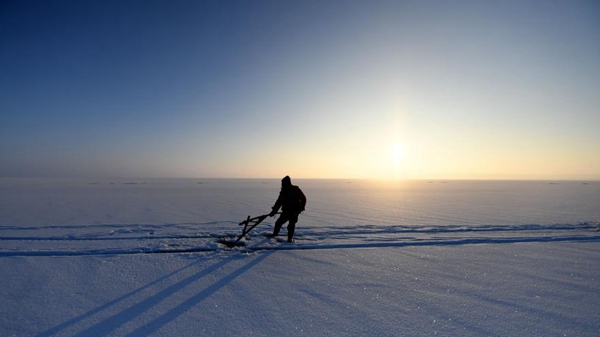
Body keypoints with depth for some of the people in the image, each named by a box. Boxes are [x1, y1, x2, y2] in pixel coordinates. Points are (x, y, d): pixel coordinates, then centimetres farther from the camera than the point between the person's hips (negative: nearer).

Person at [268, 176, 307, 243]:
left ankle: (290, 238, 4)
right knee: (278, 222, 10)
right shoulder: (283, 191, 5)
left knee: (291, 224, -11)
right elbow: (279, 202, 11)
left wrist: (301, 208, -12)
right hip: (286, 211, 5)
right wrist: (274, 211, 8)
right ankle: (275, 233, 34)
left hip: (294, 212, -5)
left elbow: (303, 199, -4)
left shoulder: (295, 190, -8)